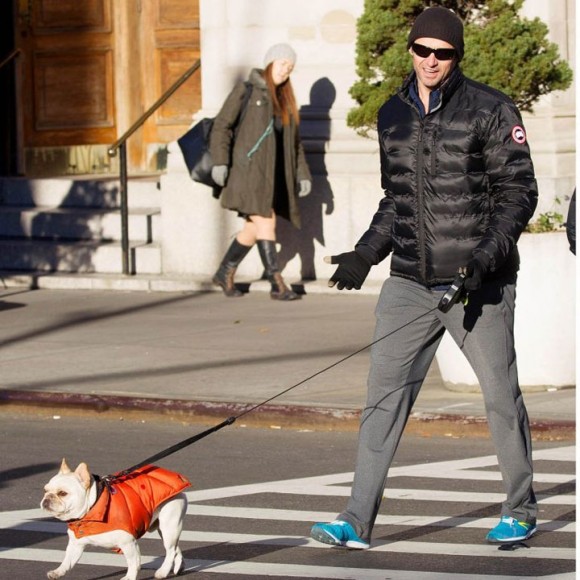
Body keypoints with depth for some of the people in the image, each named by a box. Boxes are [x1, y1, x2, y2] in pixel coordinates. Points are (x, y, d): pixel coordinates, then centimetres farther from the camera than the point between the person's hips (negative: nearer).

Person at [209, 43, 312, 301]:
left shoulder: (285, 101, 18)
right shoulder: (246, 91, -1)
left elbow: (294, 142, 21)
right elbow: (222, 125, -5)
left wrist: (302, 174, 11)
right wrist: (219, 161, -16)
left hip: (272, 173, 7)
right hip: (248, 170, -7)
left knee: (254, 227, 9)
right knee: (266, 224, -12)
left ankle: (225, 273, 25)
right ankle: (277, 284, -13)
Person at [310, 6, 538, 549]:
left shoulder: (490, 111, -5)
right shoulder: (392, 116, 11)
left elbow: (518, 191, -7)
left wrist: (488, 254, -19)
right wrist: (365, 254, 9)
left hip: (478, 284, -4)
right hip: (410, 283, 4)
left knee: (501, 397, 4)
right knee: (383, 395, -3)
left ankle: (520, 510, 22)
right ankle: (357, 521, -4)